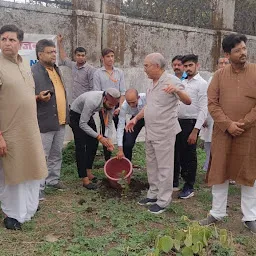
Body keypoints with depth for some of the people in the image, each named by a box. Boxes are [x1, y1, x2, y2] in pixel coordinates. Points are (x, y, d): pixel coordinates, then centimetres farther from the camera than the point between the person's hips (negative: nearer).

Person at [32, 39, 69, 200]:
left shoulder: (56, 69, 13)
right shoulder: (33, 72, -14)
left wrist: (66, 114, 21)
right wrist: (39, 97, -32)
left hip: (60, 121, 8)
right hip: (44, 123, -8)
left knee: (57, 154, 18)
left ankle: (53, 180, 32)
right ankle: (39, 187, 9)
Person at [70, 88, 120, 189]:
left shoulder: (110, 103, -20)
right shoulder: (92, 101, -40)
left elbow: (109, 122, -11)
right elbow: (82, 124, -34)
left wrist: (108, 139, -25)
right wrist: (99, 136, -35)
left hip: (88, 115, 7)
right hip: (76, 114, -7)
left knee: (93, 143, 4)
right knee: (81, 146, -12)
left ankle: (88, 172, 17)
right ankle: (85, 179, -10)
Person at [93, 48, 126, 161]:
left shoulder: (119, 72, 7)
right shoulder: (98, 73, 0)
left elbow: (122, 92, 3)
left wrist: (120, 107, -8)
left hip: (118, 106, 2)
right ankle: (108, 162, 15)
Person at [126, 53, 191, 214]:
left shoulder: (172, 81, -15)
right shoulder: (152, 83, 12)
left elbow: (188, 101, -24)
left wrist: (177, 90, -42)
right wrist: (136, 118, 16)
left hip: (164, 133, -9)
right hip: (151, 132, 9)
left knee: (164, 167, 1)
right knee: (152, 165, 18)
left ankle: (163, 201, 12)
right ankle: (153, 194, 32)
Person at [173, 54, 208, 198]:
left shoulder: (202, 84, -8)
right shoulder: (183, 83, 12)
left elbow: (203, 109, -14)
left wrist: (195, 131, -19)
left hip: (190, 123, -6)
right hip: (177, 122, 7)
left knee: (189, 156, 3)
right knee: (175, 153, 14)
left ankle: (189, 187, 17)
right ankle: (174, 182, 30)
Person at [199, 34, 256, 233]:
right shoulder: (219, 75, 3)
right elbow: (212, 103, -1)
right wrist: (228, 124, -12)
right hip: (223, 133, 1)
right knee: (219, 172, 9)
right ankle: (217, 213, 24)